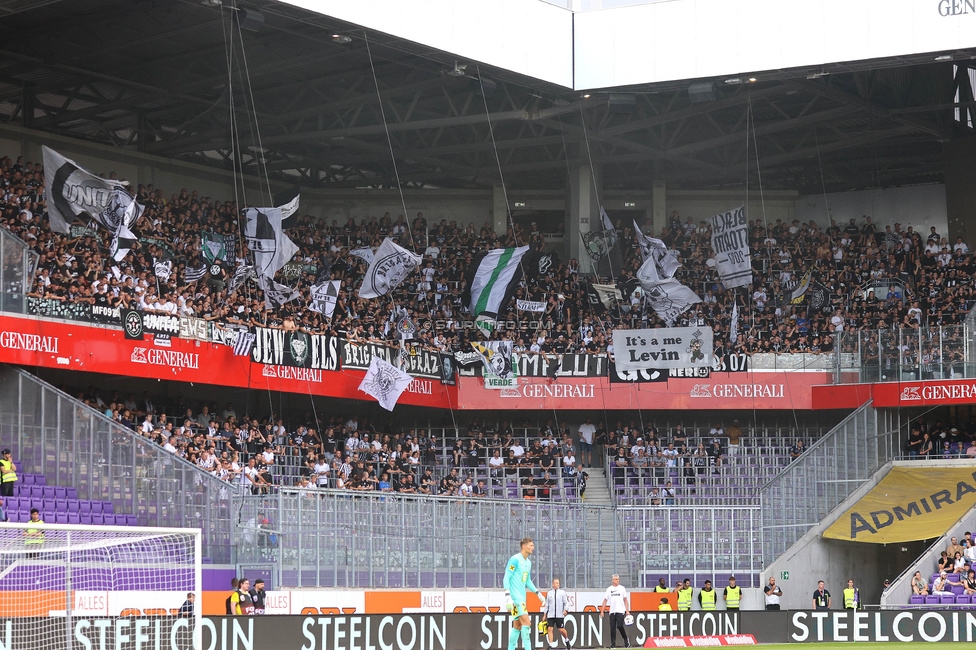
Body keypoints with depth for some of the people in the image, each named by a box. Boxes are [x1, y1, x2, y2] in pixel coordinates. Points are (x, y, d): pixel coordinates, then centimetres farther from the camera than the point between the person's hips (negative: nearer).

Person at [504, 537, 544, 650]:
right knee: (526, 622, -16)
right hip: (515, 597, -9)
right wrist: (508, 596, -22)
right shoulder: (515, 559, -10)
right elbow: (506, 578, -14)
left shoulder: (528, 562, 17)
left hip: (522, 597, 9)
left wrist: (538, 594, 21)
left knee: (517, 626, 9)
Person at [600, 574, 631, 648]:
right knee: (612, 628, 0)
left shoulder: (622, 588, 7)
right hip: (612, 611, 2)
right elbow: (605, 601, 11)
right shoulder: (609, 589, 10)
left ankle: (626, 639, 9)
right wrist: (602, 611, 4)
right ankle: (613, 644, 4)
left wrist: (627, 611, -1)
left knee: (619, 626, -14)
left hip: (620, 611, -2)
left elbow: (625, 600, 8)